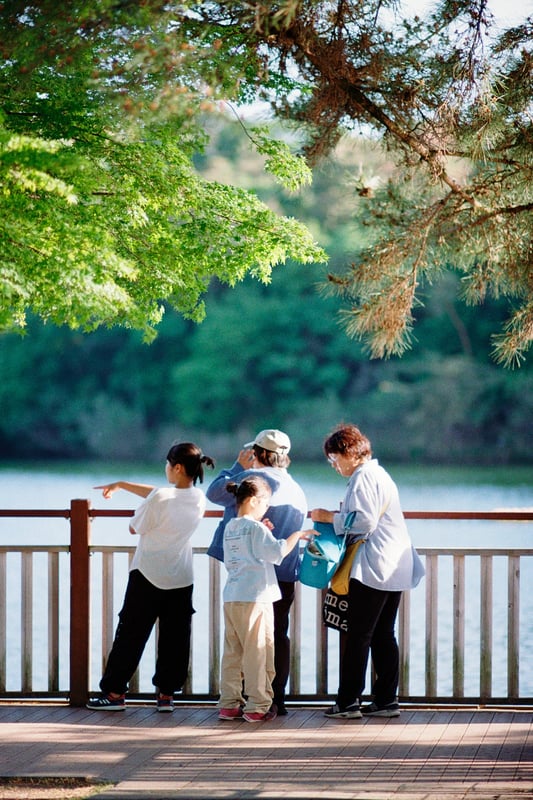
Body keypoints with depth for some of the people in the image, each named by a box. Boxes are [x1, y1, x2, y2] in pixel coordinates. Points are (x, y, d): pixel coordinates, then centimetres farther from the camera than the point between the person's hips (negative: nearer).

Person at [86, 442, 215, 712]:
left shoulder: (159, 499, -21)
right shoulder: (199, 499, 1)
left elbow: (135, 528, -8)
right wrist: (121, 484, 18)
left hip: (148, 577, -5)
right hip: (181, 580, 5)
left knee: (130, 634, 4)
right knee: (174, 638, 9)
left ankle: (115, 692, 8)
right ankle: (166, 693, 10)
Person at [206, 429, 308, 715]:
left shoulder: (253, 477, -10)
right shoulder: (297, 490, 13)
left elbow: (214, 493, -1)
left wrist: (237, 466, 11)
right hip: (285, 573, 6)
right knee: (278, 635, 10)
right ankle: (277, 699, 11)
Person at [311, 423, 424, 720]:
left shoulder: (363, 478, -11)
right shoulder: (379, 474, 20)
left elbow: (364, 521, -19)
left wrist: (330, 517, -10)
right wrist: (341, 515, 15)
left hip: (373, 569, -10)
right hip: (395, 569, 10)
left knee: (358, 636, -6)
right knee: (383, 635, 11)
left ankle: (348, 702, -4)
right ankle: (386, 700, 11)